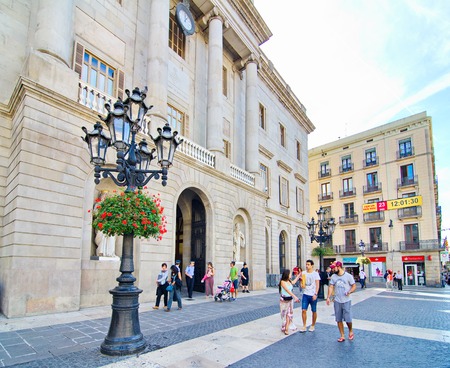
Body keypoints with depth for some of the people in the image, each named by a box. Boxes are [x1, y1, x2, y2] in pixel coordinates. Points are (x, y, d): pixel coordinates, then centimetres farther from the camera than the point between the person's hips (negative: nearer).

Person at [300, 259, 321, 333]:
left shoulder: (315, 274, -4)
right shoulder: (304, 273, 5)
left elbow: (317, 285, -5)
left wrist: (315, 294, -14)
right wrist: (302, 284, -10)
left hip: (313, 295, -3)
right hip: (305, 294, 3)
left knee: (314, 311, 8)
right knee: (303, 310, -3)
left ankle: (313, 326, 24)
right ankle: (304, 326, 7)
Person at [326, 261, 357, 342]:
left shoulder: (348, 276, -7)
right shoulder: (333, 276, 4)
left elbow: (354, 286, -3)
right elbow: (331, 287, 5)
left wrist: (350, 292, -22)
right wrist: (328, 297, -4)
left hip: (346, 301, -3)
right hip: (337, 301, 4)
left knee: (348, 319, -1)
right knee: (339, 320, 6)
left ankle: (351, 331, 28)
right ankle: (342, 336, 19)